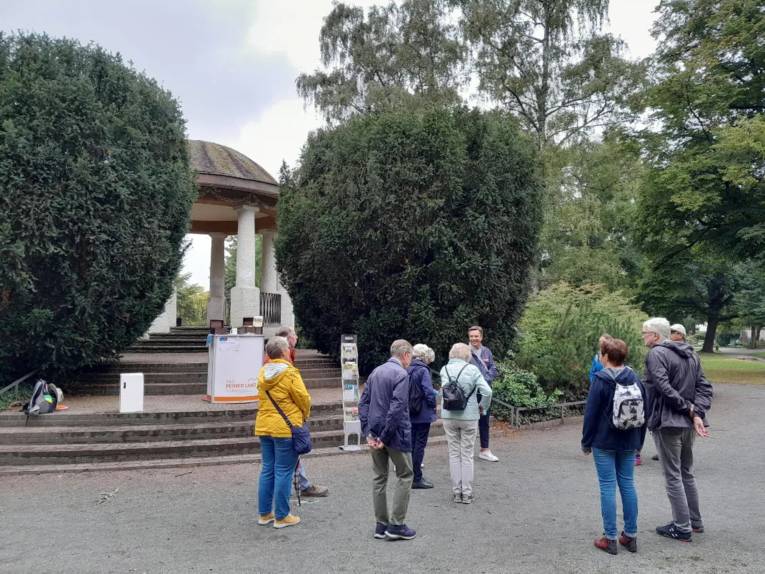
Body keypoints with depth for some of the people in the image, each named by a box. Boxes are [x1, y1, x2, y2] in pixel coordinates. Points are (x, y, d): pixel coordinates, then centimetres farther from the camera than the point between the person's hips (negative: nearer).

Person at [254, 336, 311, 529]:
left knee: (267, 470, 15)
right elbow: (304, 398, -11)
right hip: (285, 428, -7)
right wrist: (305, 415, 7)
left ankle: (264, 513, 22)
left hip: (264, 426, 7)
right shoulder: (290, 372, -13)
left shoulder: (263, 372, 7)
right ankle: (281, 517, 9)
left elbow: (265, 397, 13)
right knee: (283, 472, 2)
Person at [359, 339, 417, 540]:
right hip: (395, 433, -7)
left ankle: (381, 525, 20)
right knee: (404, 475, 7)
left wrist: (368, 432, 3)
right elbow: (397, 408, -22)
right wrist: (385, 437, -17)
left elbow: (363, 402, 8)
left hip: (375, 432, 7)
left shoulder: (375, 372, 10)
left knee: (379, 477, 13)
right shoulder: (401, 374, -14)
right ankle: (396, 525, 7)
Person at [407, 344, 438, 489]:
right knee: (420, 445, 1)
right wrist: (433, 405, -3)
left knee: (412, 443, 16)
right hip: (422, 414, -7)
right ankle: (417, 478, 7)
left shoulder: (407, 369, 5)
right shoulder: (423, 370, -16)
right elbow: (428, 391, -20)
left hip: (409, 413, 7)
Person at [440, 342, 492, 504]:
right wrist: (483, 406, 2)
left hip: (449, 416, 2)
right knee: (467, 455, 8)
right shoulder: (472, 369, -7)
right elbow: (487, 391, -13)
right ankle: (467, 493, 12)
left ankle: (457, 492, 16)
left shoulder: (444, 369, -1)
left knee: (454, 454, 11)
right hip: (469, 416, -2)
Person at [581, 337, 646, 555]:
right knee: (627, 484, 12)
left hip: (604, 442, -5)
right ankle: (630, 536, 19)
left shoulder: (601, 380, -13)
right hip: (628, 442, 5)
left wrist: (586, 442, -2)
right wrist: (638, 440, 18)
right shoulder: (634, 379, 4)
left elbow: (591, 414, -11)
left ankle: (609, 538, 5)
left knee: (607, 487, 0)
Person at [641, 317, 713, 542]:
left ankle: (682, 528, 8)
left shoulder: (656, 354, -14)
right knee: (687, 473, 20)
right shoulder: (691, 354, 12)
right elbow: (704, 387, 4)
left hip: (667, 424, -8)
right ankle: (695, 521, 29)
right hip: (688, 424, 8)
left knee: (673, 476, 2)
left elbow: (664, 388, -25)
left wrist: (689, 409, -14)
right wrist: (697, 413, -7)